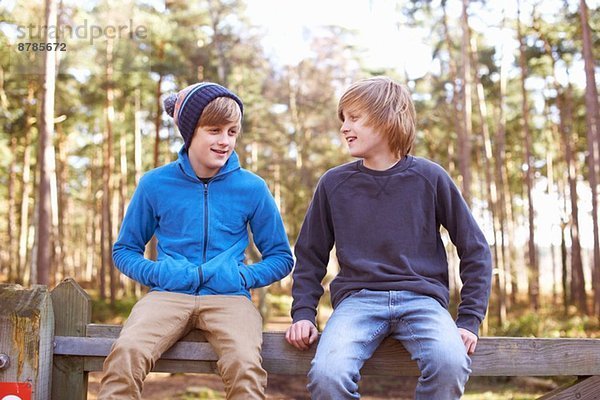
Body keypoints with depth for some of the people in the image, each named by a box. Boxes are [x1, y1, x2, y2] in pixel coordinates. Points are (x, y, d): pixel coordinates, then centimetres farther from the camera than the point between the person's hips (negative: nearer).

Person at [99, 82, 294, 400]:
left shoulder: (251, 188, 5)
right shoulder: (156, 183, 6)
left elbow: (281, 257, 13)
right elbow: (124, 250, 15)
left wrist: (244, 277, -5)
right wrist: (157, 273, -5)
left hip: (228, 297, 0)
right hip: (168, 295, 1)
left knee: (245, 364, -32)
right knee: (125, 354, -30)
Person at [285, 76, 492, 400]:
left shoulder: (429, 178, 3)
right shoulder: (334, 184, 7)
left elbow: (475, 250, 8)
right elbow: (310, 257, 16)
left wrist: (469, 320, 0)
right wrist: (303, 314, 2)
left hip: (421, 298, 0)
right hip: (358, 298, 1)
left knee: (450, 364, -33)